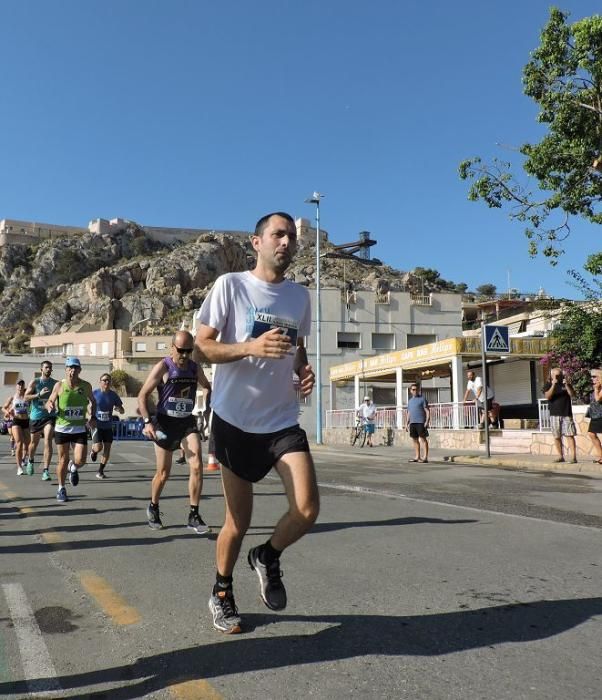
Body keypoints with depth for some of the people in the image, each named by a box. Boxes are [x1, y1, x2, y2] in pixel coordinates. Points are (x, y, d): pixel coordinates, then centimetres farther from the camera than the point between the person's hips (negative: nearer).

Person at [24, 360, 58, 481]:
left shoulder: (55, 383, 3)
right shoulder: (35, 382, -2)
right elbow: (26, 396, -9)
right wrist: (39, 394, -22)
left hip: (50, 416, 0)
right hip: (36, 416, 0)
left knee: (48, 441, -16)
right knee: (34, 442, 16)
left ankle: (46, 470, -16)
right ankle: (31, 460, 47)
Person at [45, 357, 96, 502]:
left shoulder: (86, 386, -2)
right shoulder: (59, 385, -6)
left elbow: (93, 402, 14)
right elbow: (49, 402, 4)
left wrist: (93, 417, 0)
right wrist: (50, 406, -19)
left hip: (80, 429, 1)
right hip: (62, 428, -1)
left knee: (80, 460, -9)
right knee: (63, 460, 5)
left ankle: (73, 468, 29)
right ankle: (61, 489, 26)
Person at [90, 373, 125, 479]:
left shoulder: (113, 395, 2)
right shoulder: (94, 393, -5)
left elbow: (122, 411, 6)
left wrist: (119, 408, -17)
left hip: (108, 426, 3)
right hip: (97, 425, -3)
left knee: (107, 449, 1)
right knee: (98, 447, -15)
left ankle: (100, 471, 16)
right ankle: (93, 450, 23)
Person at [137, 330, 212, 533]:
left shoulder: (195, 368, 3)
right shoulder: (163, 367, -10)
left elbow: (207, 387, 22)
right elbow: (143, 395, -10)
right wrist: (148, 422, -21)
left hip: (188, 422, 3)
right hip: (165, 423, -3)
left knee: (197, 466, -12)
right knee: (163, 473, 6)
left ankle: (194, 516, -2)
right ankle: (153, 508, 33)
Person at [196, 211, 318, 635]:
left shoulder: (300, 295, 9)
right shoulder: (230, 285, -5)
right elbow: (203, 345, -6)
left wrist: (304, 369, -2)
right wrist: (251, 347, -23)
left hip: (283, 421, 4)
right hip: (236, 420, -3)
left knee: (307, 508, -12)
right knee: (238, 522, 6)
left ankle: (268, 558, 21)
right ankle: (222, 593, 34)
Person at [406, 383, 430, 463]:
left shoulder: (422, 398, 0)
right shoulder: (410, 400, 19)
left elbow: (427, 411, -6)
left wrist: (427, 421, -16)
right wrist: (406, 423, 17)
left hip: (421, 422, -7)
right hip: (412, 423, 7)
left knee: (423, 439, -6)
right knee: (415, 440, 9)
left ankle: (425, 457, -5)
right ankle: (417, 457, 15)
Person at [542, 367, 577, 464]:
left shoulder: (566, 383, 8)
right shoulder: (548, 385, 4)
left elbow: (572, 395, -4)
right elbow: (547, 396, -12)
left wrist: (567, 385, -17)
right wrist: (553, 385, -22)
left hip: (566, 414, 0)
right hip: (554, 415, 0)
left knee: (570, 435, -7)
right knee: (557, 437, 4)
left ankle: (573, 457, -10)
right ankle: (561, 456, 12)